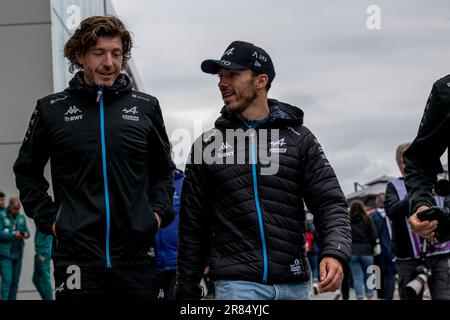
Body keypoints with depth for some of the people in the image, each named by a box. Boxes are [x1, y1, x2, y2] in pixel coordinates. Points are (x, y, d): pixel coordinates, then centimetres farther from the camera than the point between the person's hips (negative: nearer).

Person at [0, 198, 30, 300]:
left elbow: (26, 231, 12)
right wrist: (13, 235, -22)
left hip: (18, 253, 5)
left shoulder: (21, 217, 10)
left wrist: (25, 234, -11)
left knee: (15, 281, 7)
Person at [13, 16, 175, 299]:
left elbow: (163, 171, 20)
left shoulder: (146, 107, 8)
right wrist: (47, 217, 4)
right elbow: (27, 172, 15)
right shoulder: (52, 110, 4)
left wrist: (160, 211, 5)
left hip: (137, 256, 2)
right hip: (77, 257, -1)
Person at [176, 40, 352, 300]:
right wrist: (187, 290, 9)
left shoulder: (299, 138, 6)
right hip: (236, 283, -1)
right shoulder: (208, 144, 8)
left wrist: (335, 253, -19)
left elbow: (330, 203, 0)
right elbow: (194, 226, 10)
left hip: (294, 283, 1)